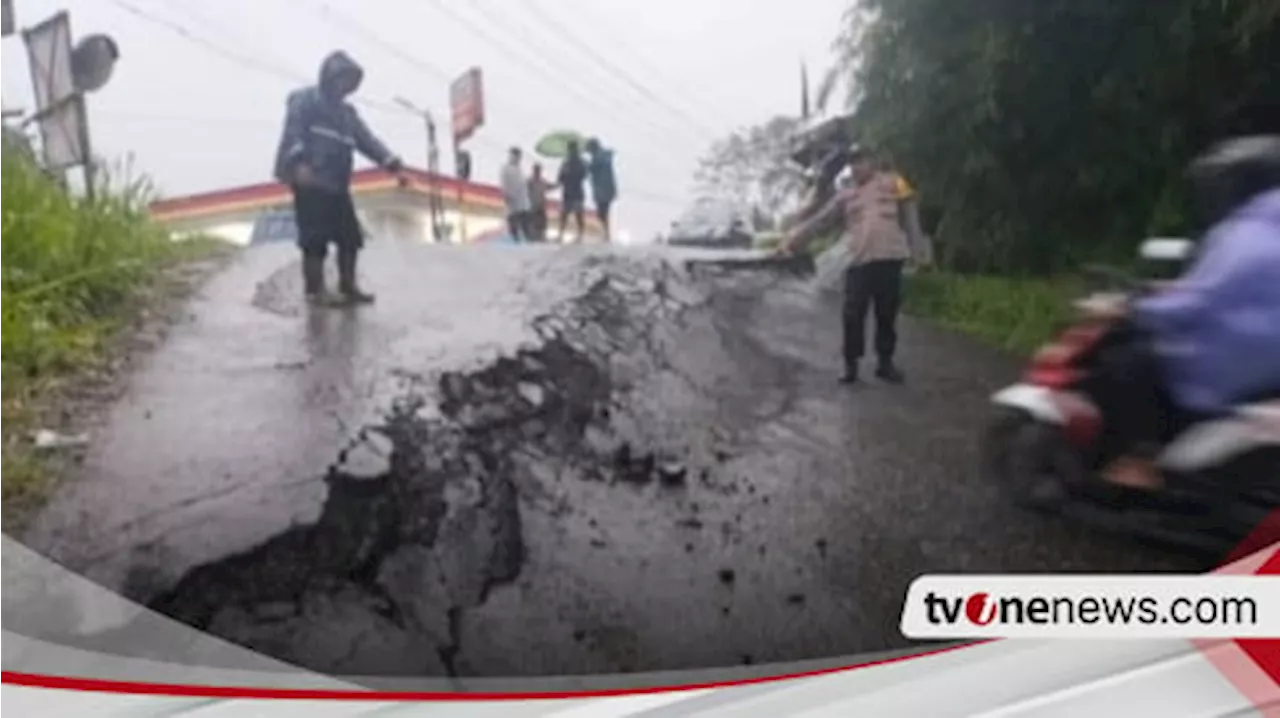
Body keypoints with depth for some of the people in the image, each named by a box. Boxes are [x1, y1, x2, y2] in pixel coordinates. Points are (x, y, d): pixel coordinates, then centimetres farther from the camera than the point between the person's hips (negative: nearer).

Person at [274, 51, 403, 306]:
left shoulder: (347, 112, 25)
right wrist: (299, 163, -28)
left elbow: (365, 138, 12)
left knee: (351, 235, 6)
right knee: (315, 238, -8)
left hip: (337, 185, 8)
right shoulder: (304, 100, 3)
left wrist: (386, 158, -7)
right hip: (310, 182, -8)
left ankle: (348, 287, 14)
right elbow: (293, 131, -11)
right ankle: (315, 289, -3)